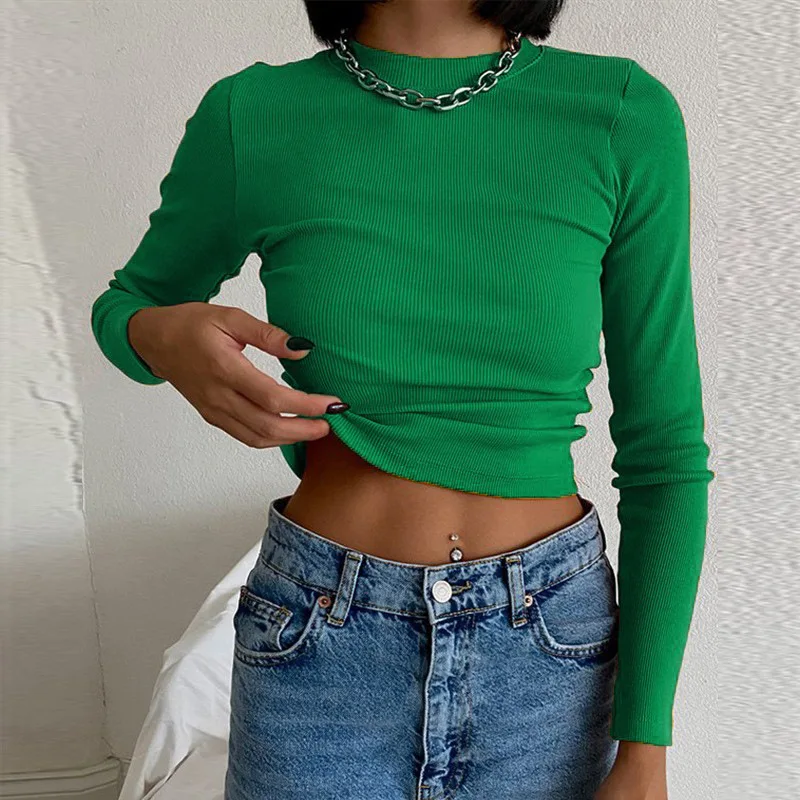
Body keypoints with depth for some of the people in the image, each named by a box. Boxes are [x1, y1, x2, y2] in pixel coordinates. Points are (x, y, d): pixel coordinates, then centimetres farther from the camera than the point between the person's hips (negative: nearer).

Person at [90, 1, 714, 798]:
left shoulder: (627, 115, -8)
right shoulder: (250, 117, -7)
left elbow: (664, 449, -5)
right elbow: (123, 306, 11)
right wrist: (162, 339, -14)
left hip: (550, 648, 1)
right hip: (320, 647, 0)